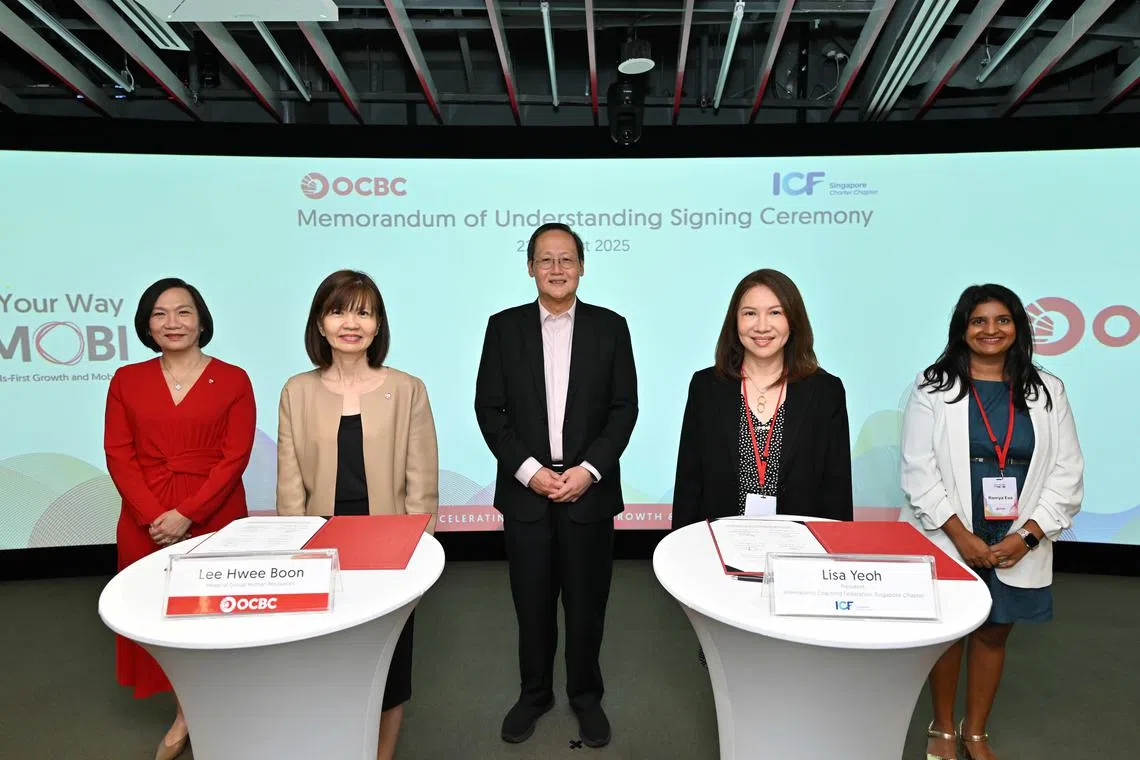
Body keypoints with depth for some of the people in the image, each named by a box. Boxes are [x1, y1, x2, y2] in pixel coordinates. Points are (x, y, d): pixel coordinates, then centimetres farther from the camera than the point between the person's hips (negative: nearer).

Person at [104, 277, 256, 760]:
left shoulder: (232, 380, -2)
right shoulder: (126, 381, 6)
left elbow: (235, 458, -7)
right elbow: (119, 456, 1)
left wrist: (186, 515, -15)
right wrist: (153, 517, -11)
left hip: (214, 520, -2)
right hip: (146, 524, 3)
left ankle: (189, 716, 22)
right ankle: (188, 714, 29)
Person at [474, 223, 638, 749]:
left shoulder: (610, 327, 3)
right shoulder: (504, 327, 3)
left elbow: (624, 408, -1)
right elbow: (489, 409, -1)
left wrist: (588, 469, -12)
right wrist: (529, 470, -11)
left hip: (589, 489, 0)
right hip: (526, 489, 1)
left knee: (587, 602, 11)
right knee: (532, 602, 12)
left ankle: (585, 696, 32)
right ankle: (534, 694, 33)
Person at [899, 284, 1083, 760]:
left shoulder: (1047, 392, 3)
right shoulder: (933, 387, -5)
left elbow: (1067, 473, 1)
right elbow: (919, 470, -10)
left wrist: (1027, 535, -10)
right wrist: (961, 535, -15)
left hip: (1016, 544, 3)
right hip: (947, 540, -2)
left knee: (993, 633, 14)